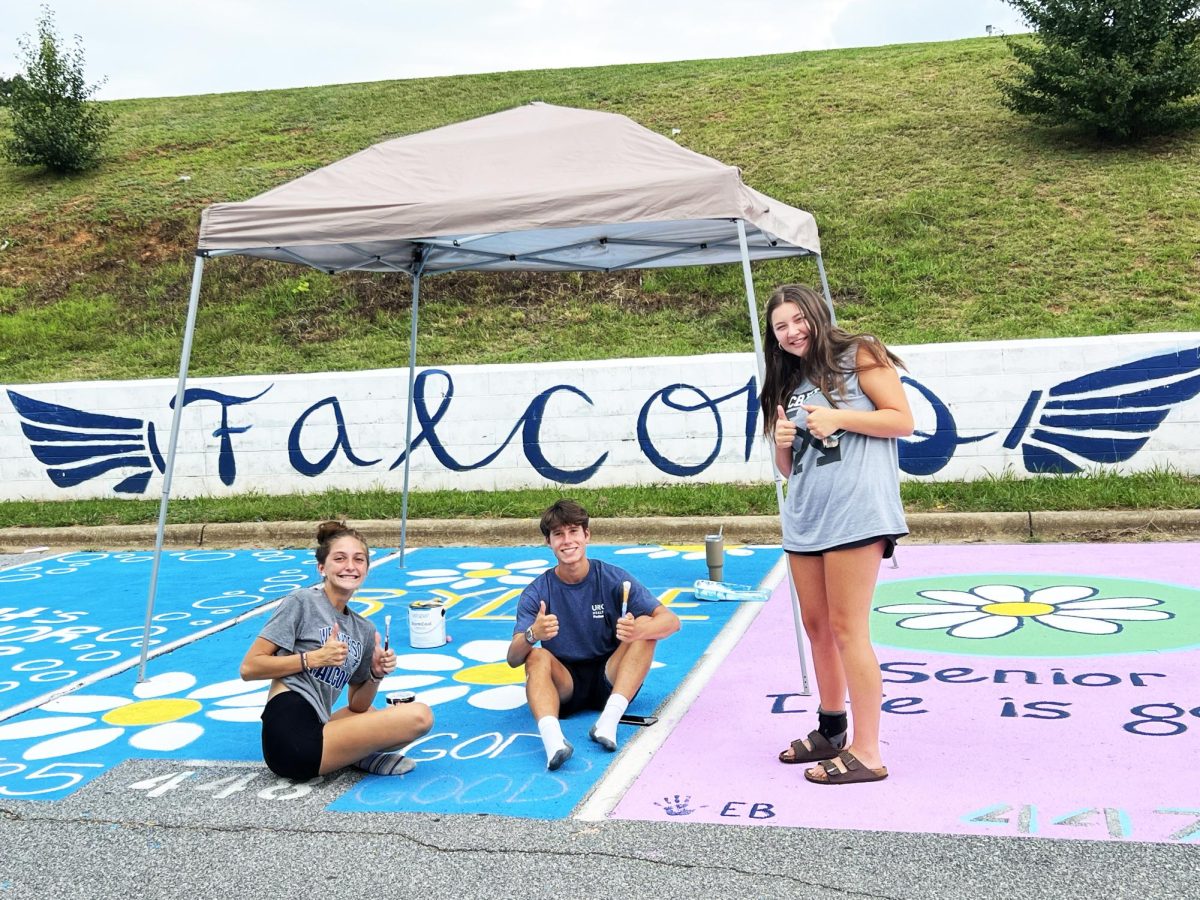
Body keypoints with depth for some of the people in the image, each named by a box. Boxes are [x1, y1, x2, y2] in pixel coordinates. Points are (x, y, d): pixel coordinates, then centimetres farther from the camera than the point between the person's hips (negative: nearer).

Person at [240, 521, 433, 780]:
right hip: (291, 736, -8)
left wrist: (376, 674, 1)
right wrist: (314, 658, -11)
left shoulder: (364, 630, 17)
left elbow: (357, 707, 19)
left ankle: (359, 754, 7)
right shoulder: (302, 602, -2)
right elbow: (249, 668, -7)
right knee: (420, 716, -14)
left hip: (314, 730, 8)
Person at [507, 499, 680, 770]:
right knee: (537, 657, -29)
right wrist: (532, 634, -39)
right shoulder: (537, 593, -6)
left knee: (646, 626, -22)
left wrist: (637, 631, -37)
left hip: (610, 680, 0)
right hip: (565, 685, 0)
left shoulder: (613, 579, -7)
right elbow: (513, 659, -15)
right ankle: (552, 738, -53)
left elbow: (671, 620, -13)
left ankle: (609, 719, -36)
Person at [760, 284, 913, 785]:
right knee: (816, 626, 13)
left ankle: (866, 753, 0)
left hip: (855, 513, -7)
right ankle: (830, 733, 29)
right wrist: (782, 442, 0)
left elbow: (903, 420, -6)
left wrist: (839, 418, -14)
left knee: (847, 629, -8)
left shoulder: (859, 355, 1)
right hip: (803, 519, 7)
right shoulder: (787, 384, 19)